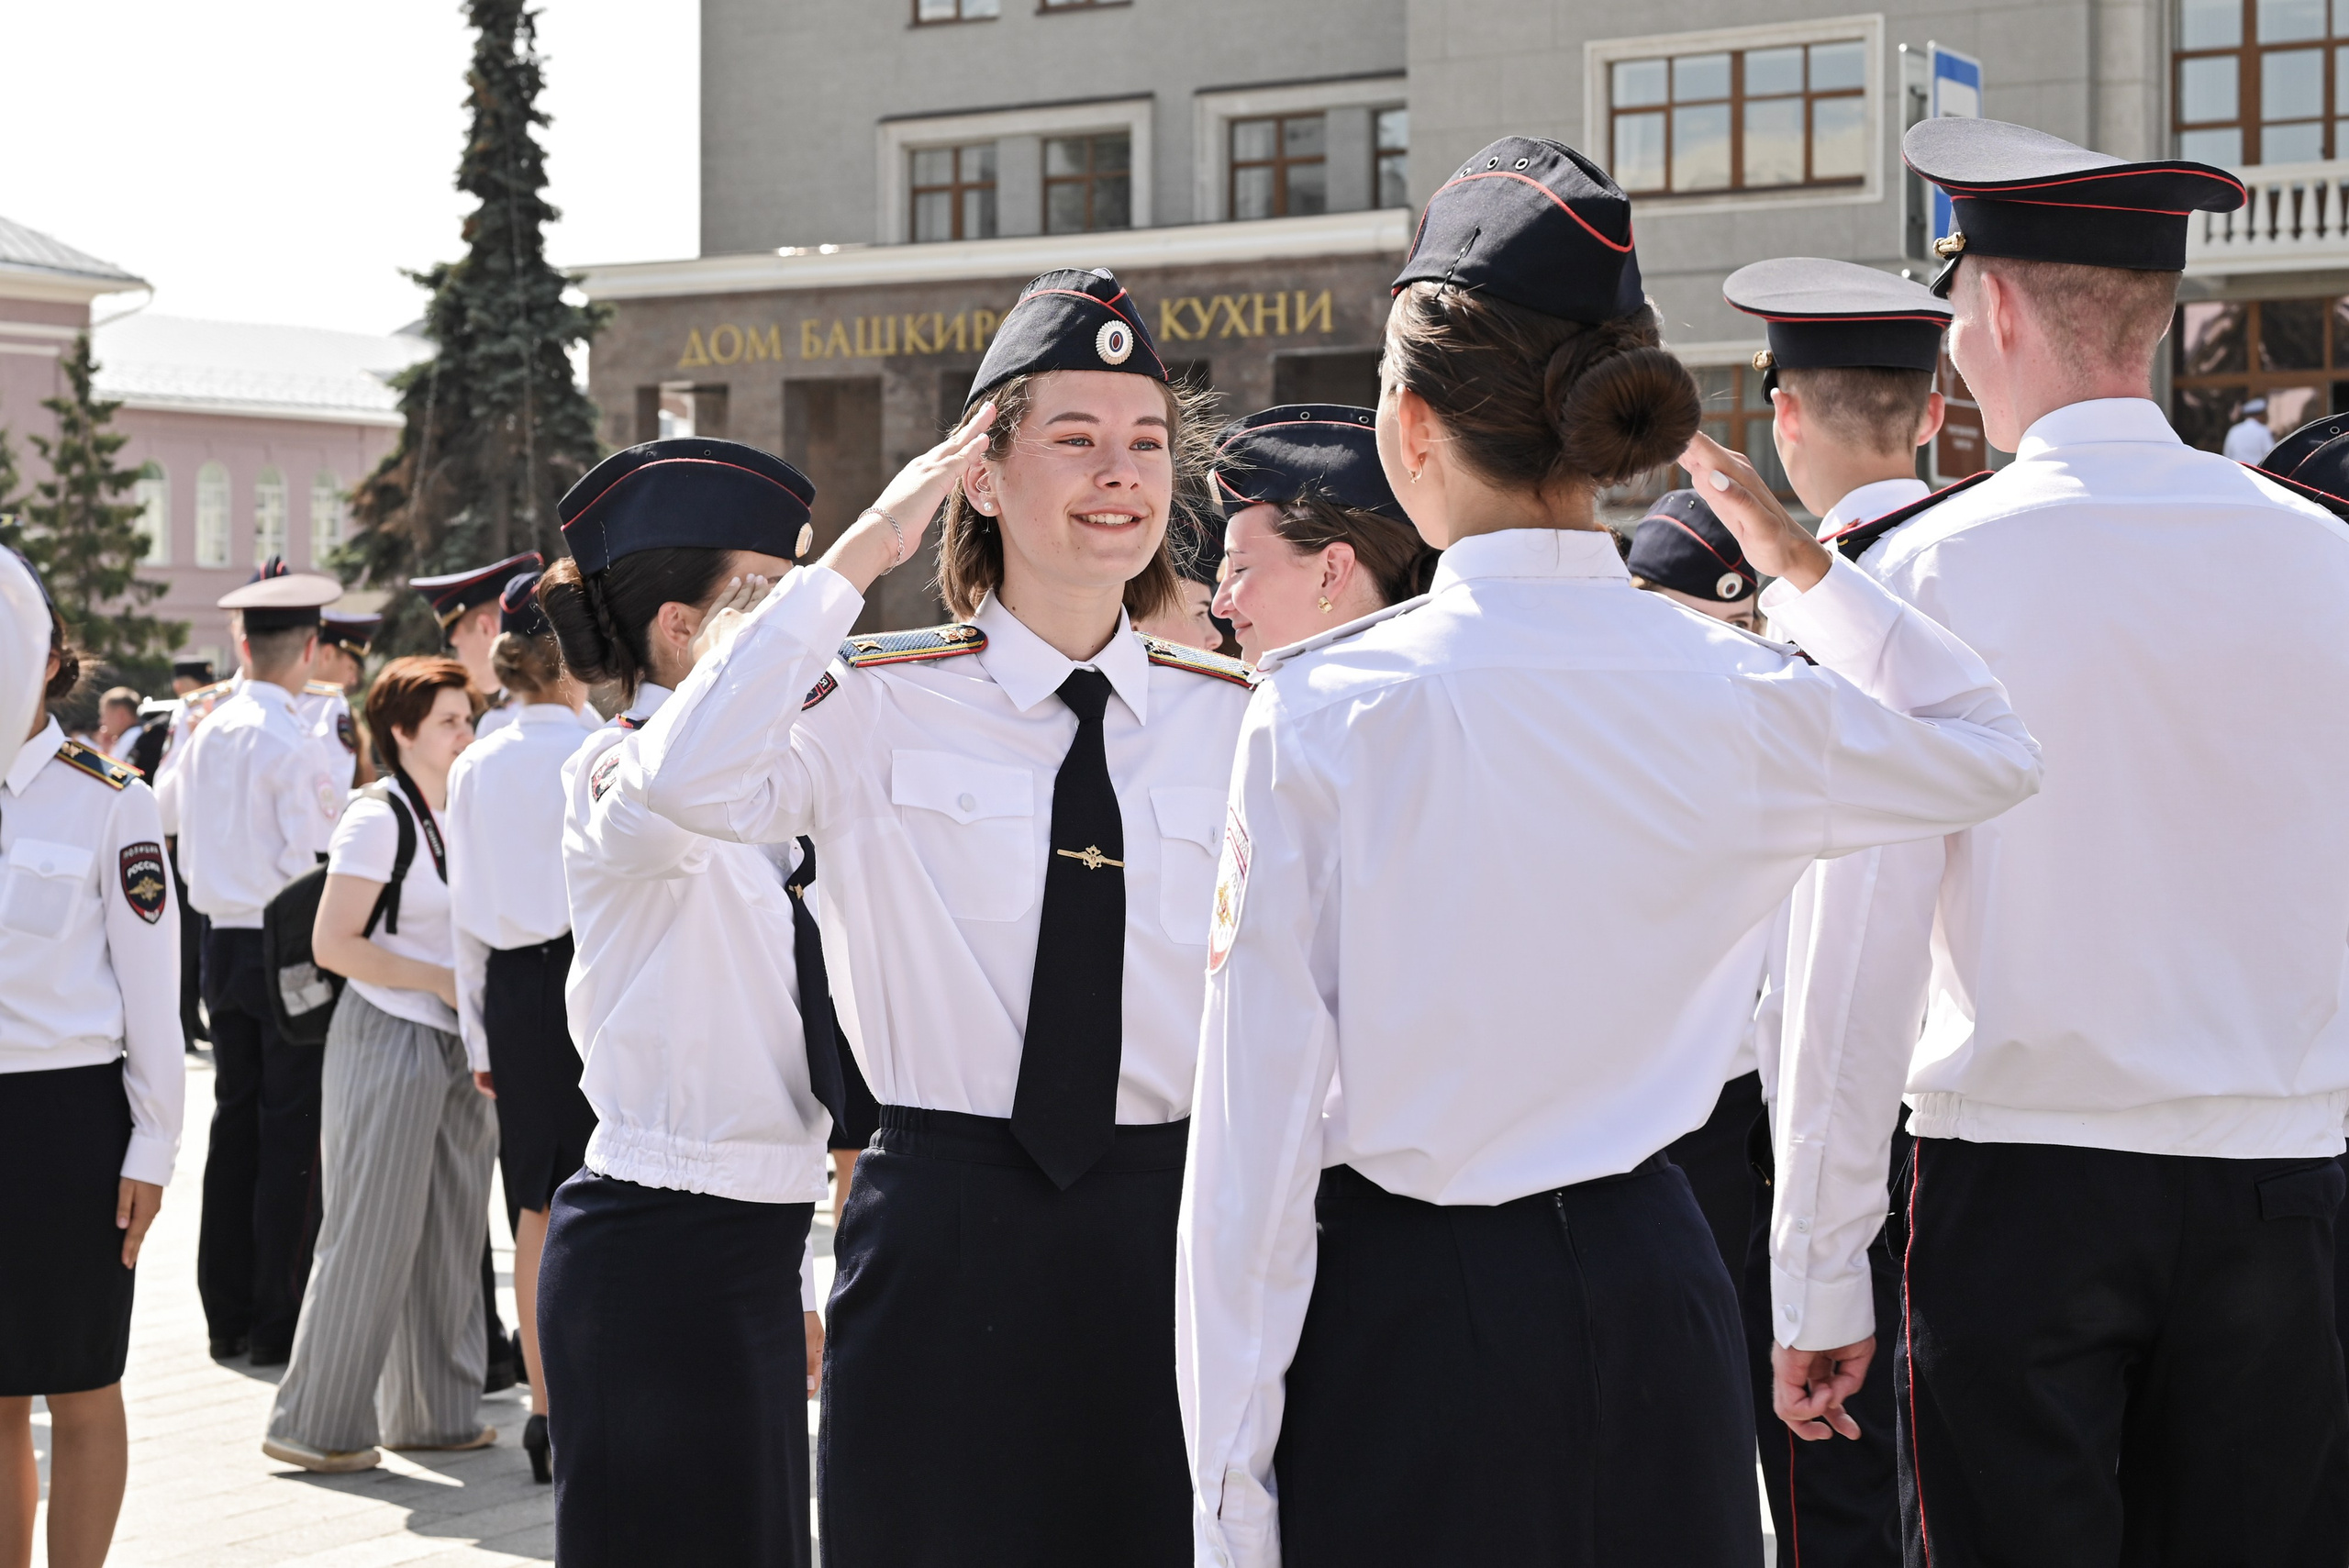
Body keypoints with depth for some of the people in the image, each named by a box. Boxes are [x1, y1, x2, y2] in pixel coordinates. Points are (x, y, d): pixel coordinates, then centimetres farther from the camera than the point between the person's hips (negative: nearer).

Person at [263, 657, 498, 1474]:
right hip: (389, 1039, -7)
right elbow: (333, 944, -15)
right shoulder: (378, 817, -11)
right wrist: (442, 980, -15)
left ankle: (435, 1410, 20)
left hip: (456, 1041, 7)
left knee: (451, 1234, 10)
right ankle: (316, 1423, 6)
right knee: (372, 1235, -3)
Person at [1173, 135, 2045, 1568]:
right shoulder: (1744, 701, -3)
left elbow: (1261, 1122, -13)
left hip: (1404, 1306, -3)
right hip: (1654, 1300, 4)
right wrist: (1801, 563, 26)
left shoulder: (1322, 710, -13)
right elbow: (1995, 752, 20)